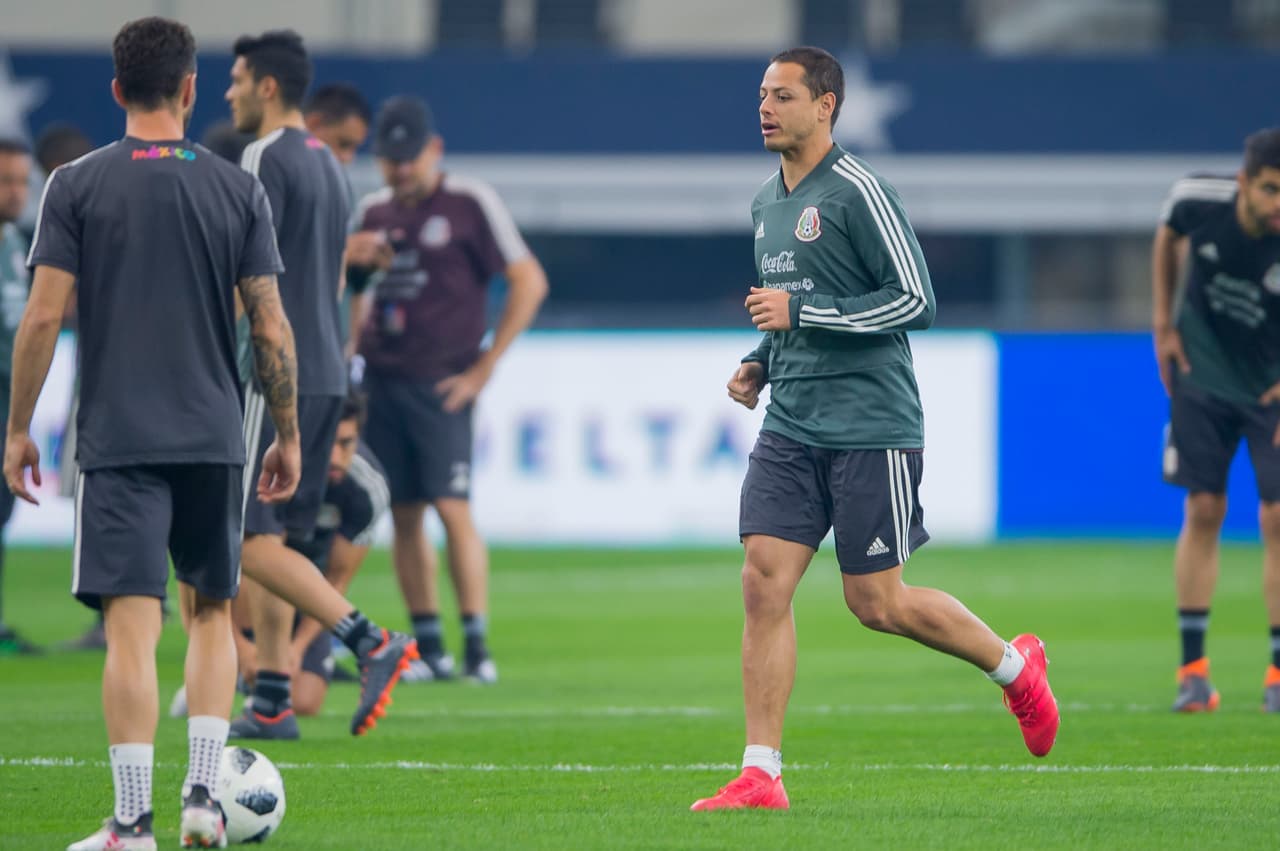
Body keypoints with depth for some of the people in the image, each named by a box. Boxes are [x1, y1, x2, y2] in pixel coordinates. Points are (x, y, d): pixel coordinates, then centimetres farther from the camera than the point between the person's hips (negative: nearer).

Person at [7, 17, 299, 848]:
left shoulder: (77, 186, -2)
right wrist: (289, 435, 11)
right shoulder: (238, 190, 2)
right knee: (212, 610, 18)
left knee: (132, 626, -4)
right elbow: (271, 328, 1)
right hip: (214, 438, 2)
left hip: (118, 441, -2)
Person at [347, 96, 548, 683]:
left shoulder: (469, 204, -3)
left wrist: (484, 366, -7)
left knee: (451, 508, -13)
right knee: (403, 514, 3)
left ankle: (476, 643, -11)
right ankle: (427, 647, 7)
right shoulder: (372, 212, 14)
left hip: (440, 384, -5)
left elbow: (529, 282, -5)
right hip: (380, 380, 5)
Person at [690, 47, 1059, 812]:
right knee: (764, 583, -6)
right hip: (792, 427, 7)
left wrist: (801, 313, -19)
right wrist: (760, 364, 10)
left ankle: (1014, 665, 25)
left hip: (871, 428, -7)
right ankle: (762, 776, -5)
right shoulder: (768, 204, 14)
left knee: (876, 603, 0)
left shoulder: (858, 191, -11)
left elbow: (916, 301, -15)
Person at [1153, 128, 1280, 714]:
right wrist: (1163, 324, 4)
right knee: (1203, 510, -2)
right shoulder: (1198, 200, -21)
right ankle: (1193, 669, 4)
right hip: (1202, 374, 1)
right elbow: (1168, 238, 5)